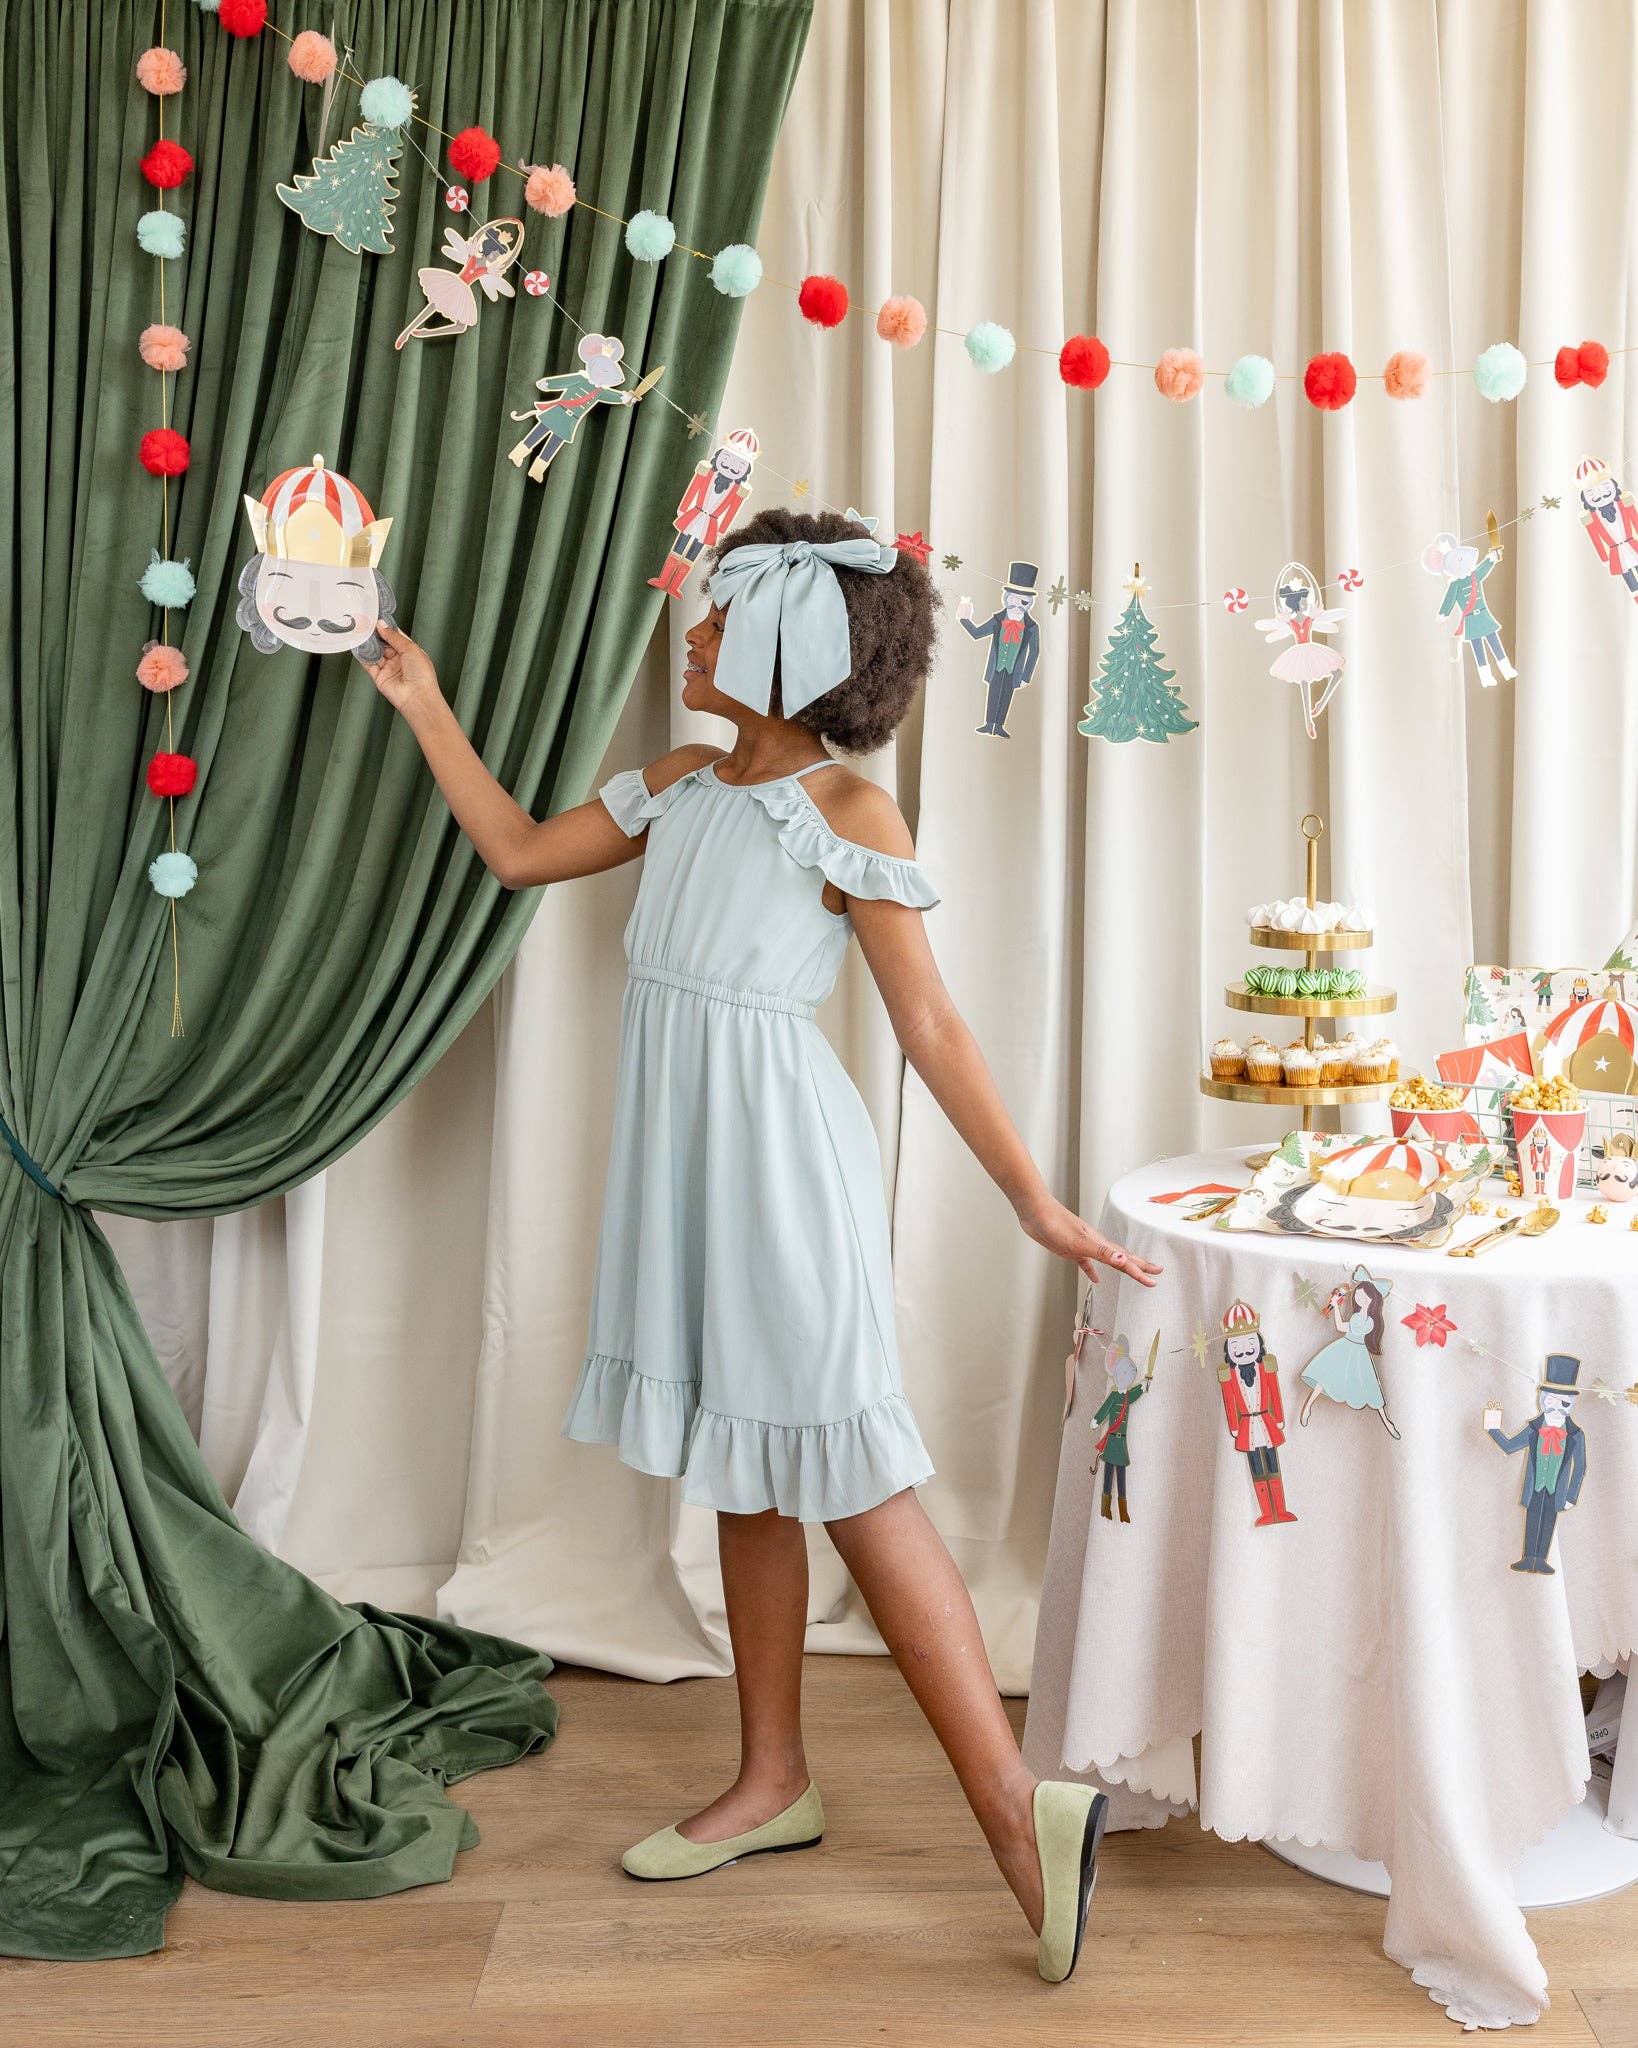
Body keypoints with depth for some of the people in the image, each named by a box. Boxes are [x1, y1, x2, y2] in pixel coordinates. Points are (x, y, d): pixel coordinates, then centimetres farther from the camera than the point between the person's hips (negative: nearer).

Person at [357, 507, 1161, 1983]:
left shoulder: (847, 812, -10)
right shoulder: (681, 787, 11)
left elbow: (930, 1027, -10)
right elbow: (521, 852, 21)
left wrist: (1035, 1202, -10)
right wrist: (426, 710, 21)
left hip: (783, 1163, -7)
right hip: (686, 1162, 8)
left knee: (851, 1482, -6)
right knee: (744, 1476, 14)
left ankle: (1016, 1806, 4)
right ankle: (774, 1782, 28)